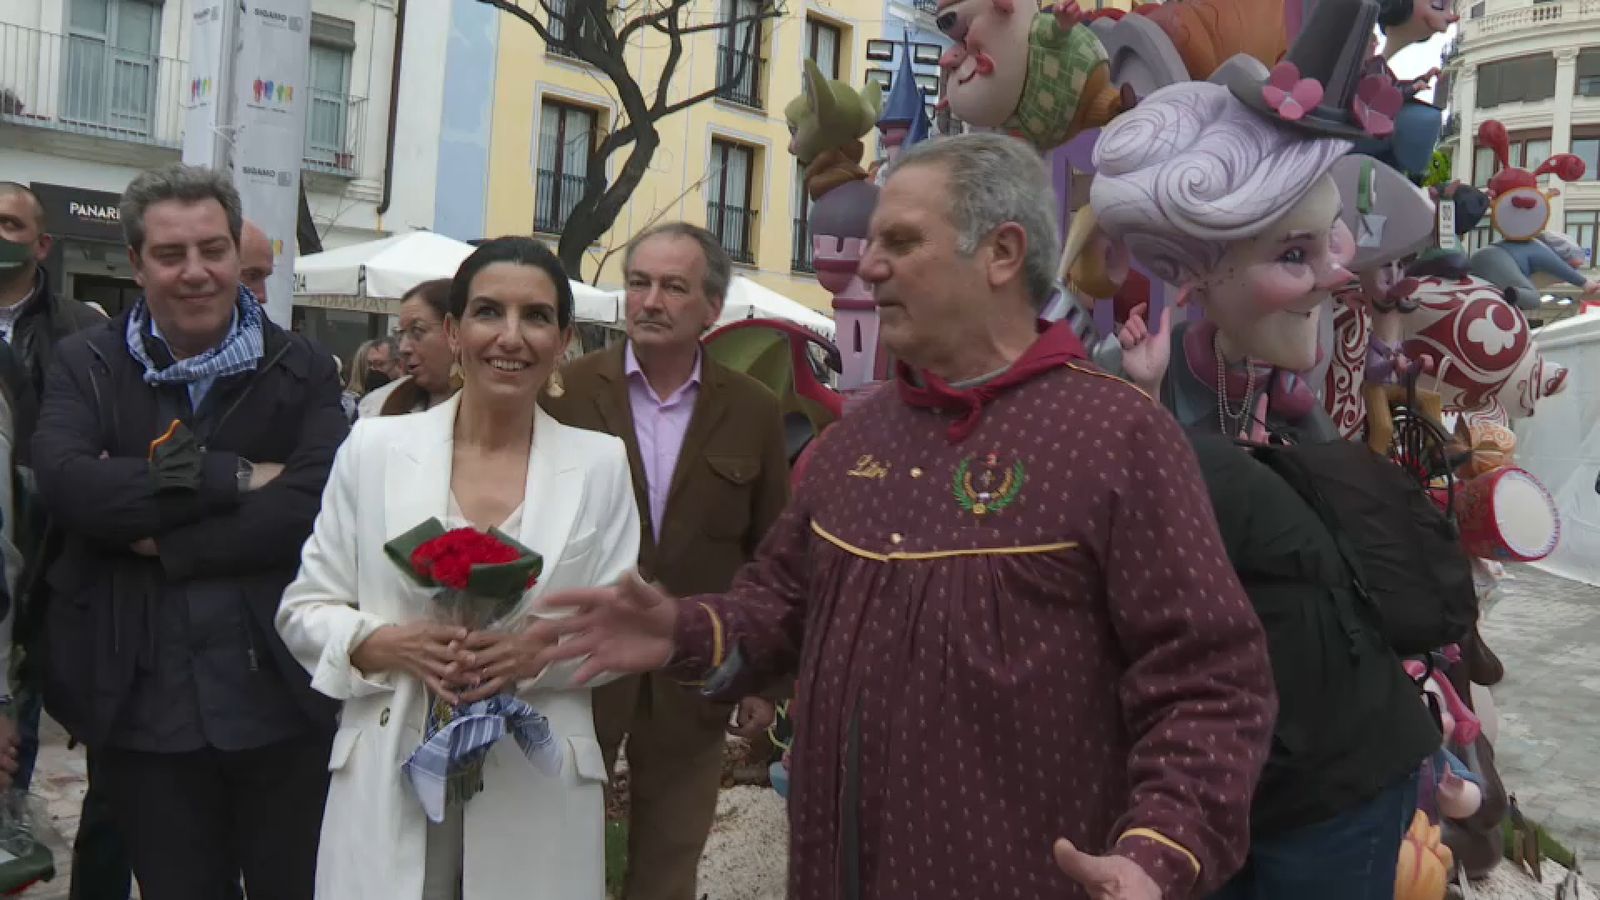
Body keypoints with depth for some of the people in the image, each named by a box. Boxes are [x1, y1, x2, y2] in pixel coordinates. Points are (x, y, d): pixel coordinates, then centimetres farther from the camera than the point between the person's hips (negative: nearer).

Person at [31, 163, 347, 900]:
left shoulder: (301, 370, 1)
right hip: (142, 707, 1)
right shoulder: (86, 365, 4)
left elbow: (317, 504, -14)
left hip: (278, 699, -1)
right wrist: (233, 477, -16)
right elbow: (63, 482, -15)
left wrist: (165, 540, -15)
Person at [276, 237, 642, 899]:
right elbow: (303, 609, 4)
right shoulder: (374, 446, 0)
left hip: (535, 790, 0)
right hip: (388, 785, 0)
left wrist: (541, 650, -17)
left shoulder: (601, 463, 0)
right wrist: (387, 644, -14)